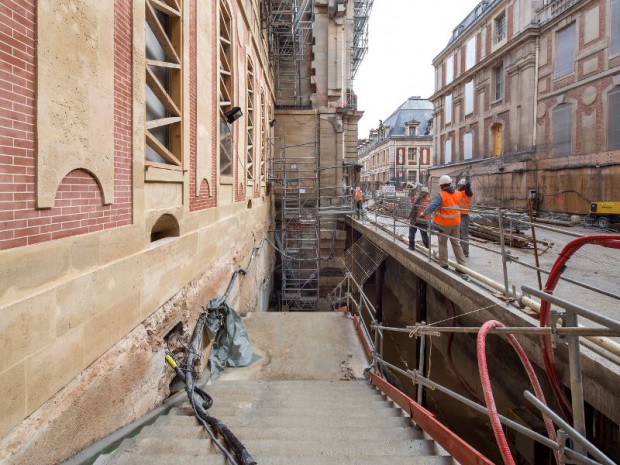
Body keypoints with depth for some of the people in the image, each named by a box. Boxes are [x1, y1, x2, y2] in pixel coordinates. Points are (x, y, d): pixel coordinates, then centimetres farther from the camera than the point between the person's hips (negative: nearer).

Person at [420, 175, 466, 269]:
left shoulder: (441, 195, -17)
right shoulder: (457, 194, 3)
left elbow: (432, 206, -22)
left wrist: (423, 213, -11)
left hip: (445, 223, -5)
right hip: (456, 222, 6)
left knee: (443, 243, 9)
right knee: (456, 243, 14)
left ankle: (444, 264, 13)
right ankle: (461, 264, 14)